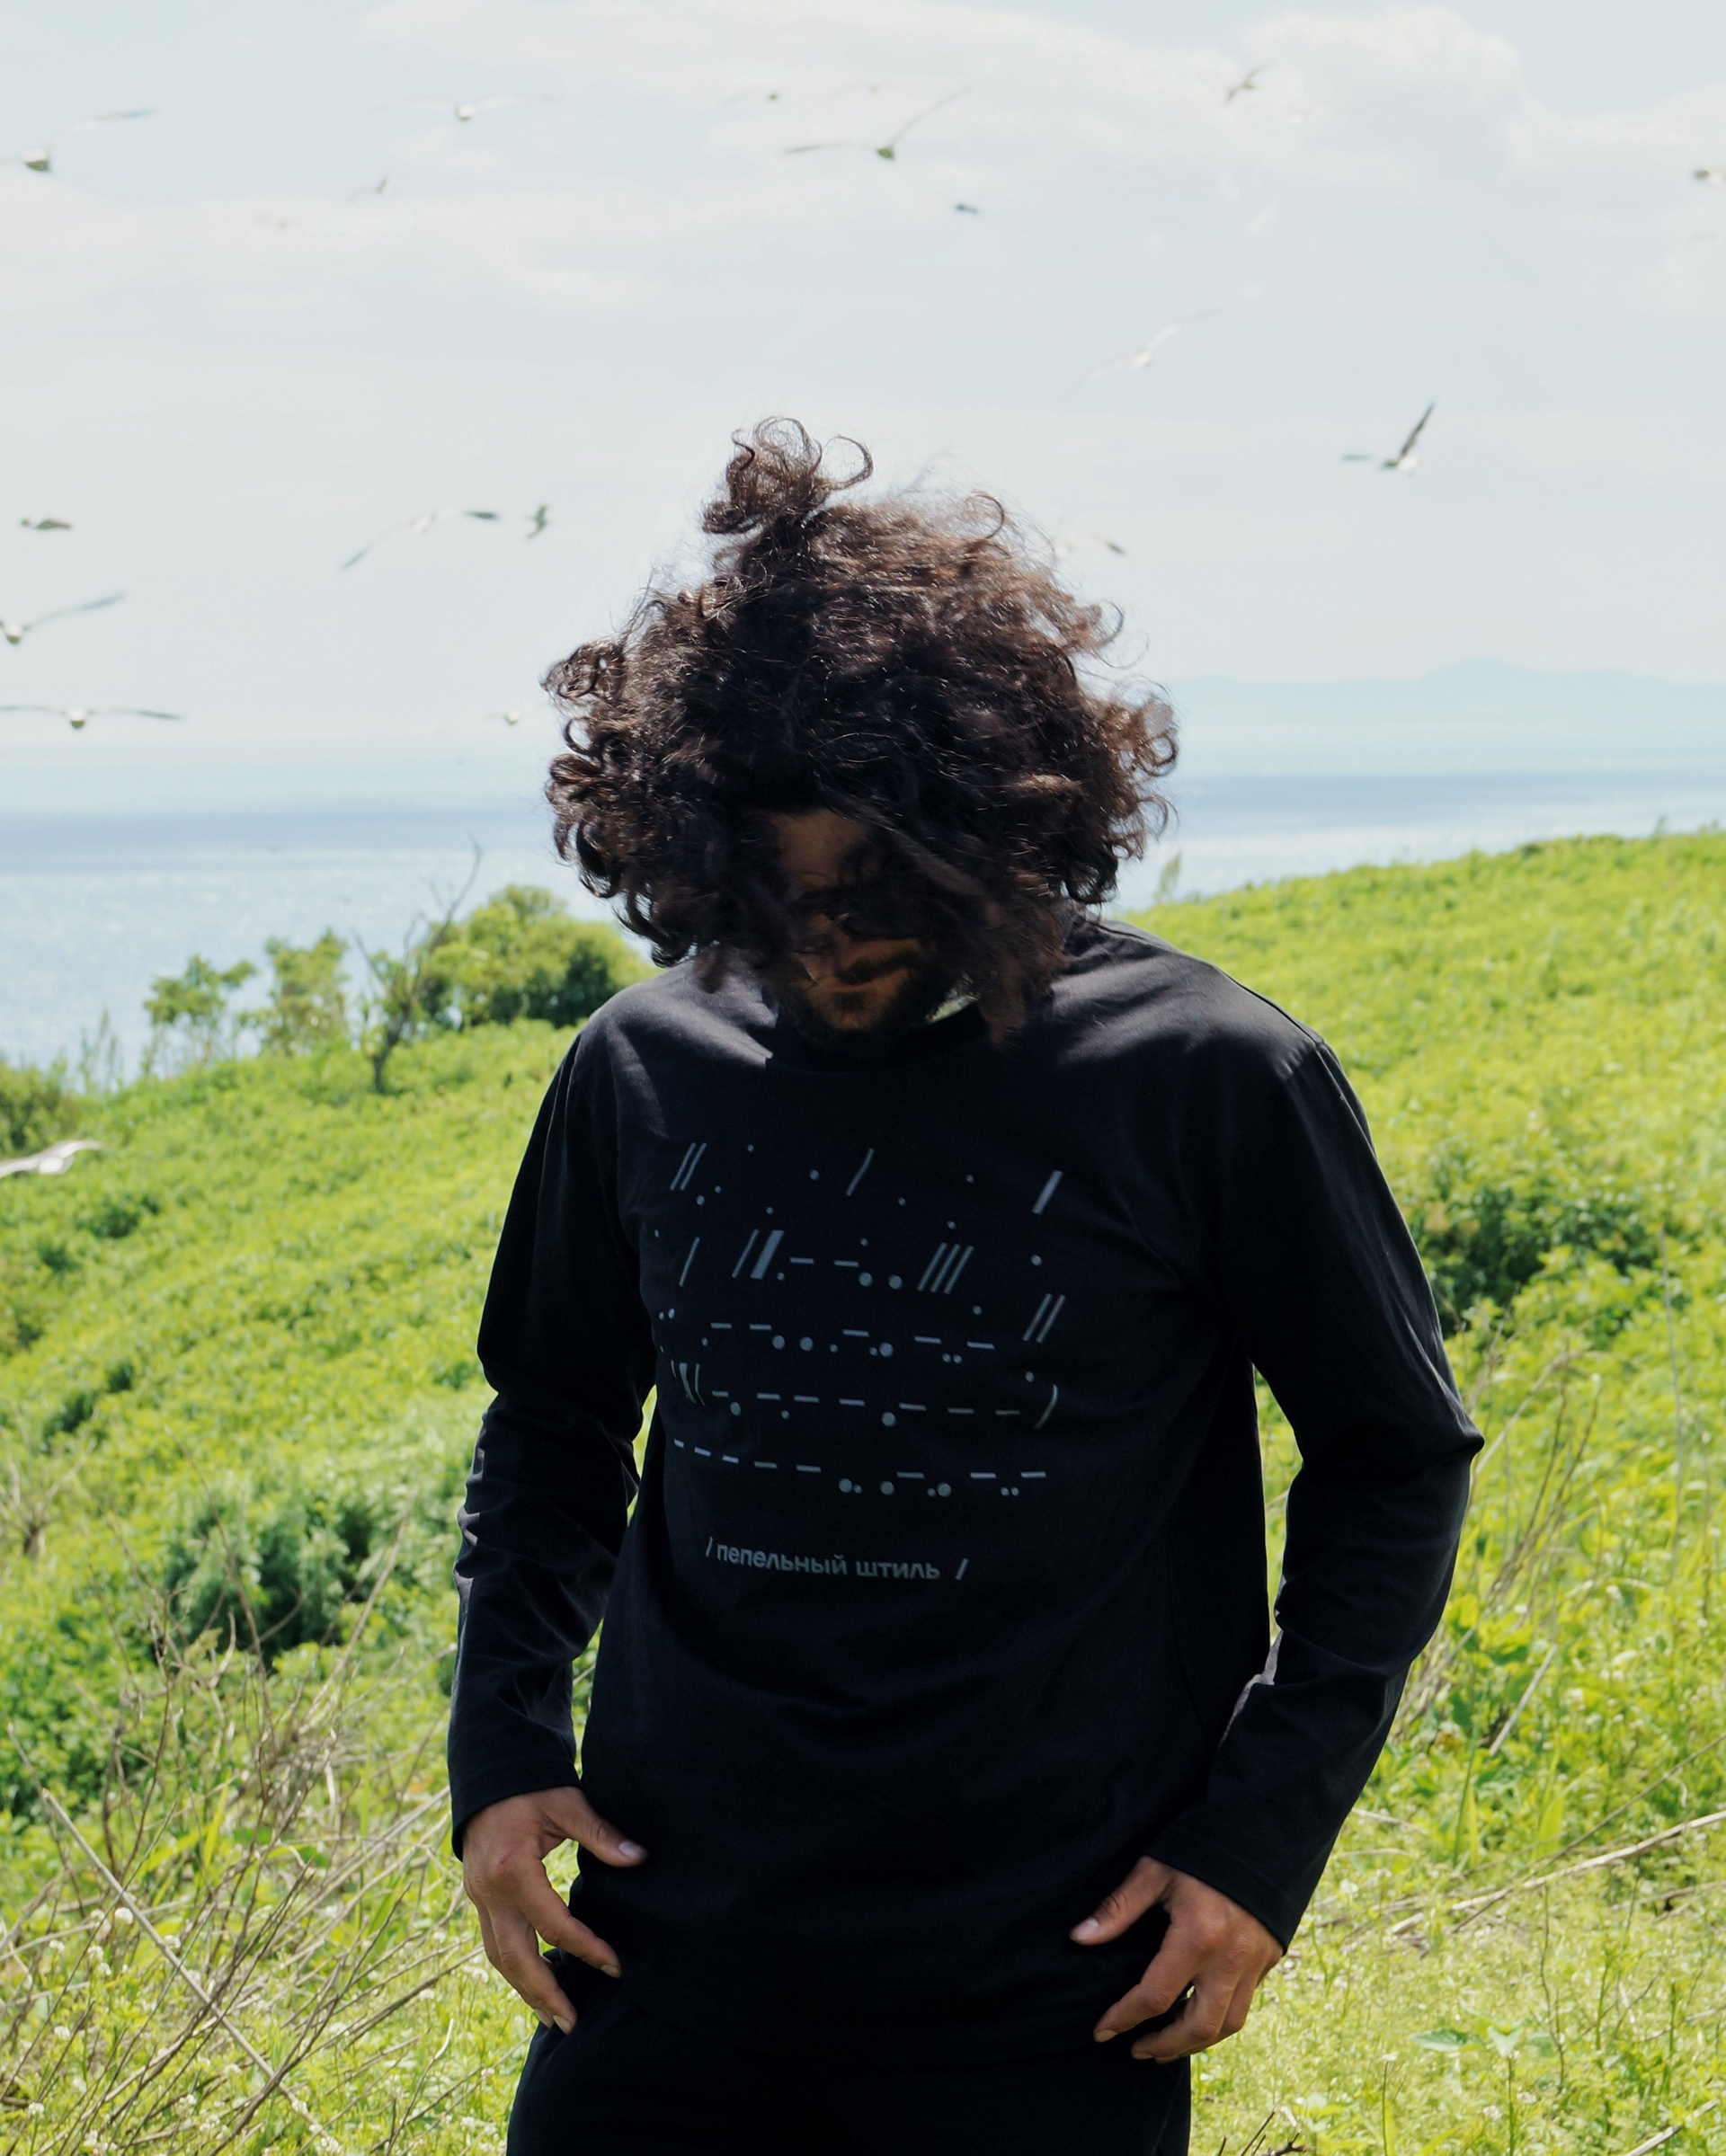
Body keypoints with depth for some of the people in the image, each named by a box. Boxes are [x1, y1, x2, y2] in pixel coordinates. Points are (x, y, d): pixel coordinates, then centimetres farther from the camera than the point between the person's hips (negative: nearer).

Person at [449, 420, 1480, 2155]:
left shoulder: (1207, 1084, -9)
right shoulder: (644, 1072, 1)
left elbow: (1395, 1461, 2)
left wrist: (1264, 1832, -4)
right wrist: (501, 1747, 6)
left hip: (1050, 1993, -2)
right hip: (667, 1947, 3)